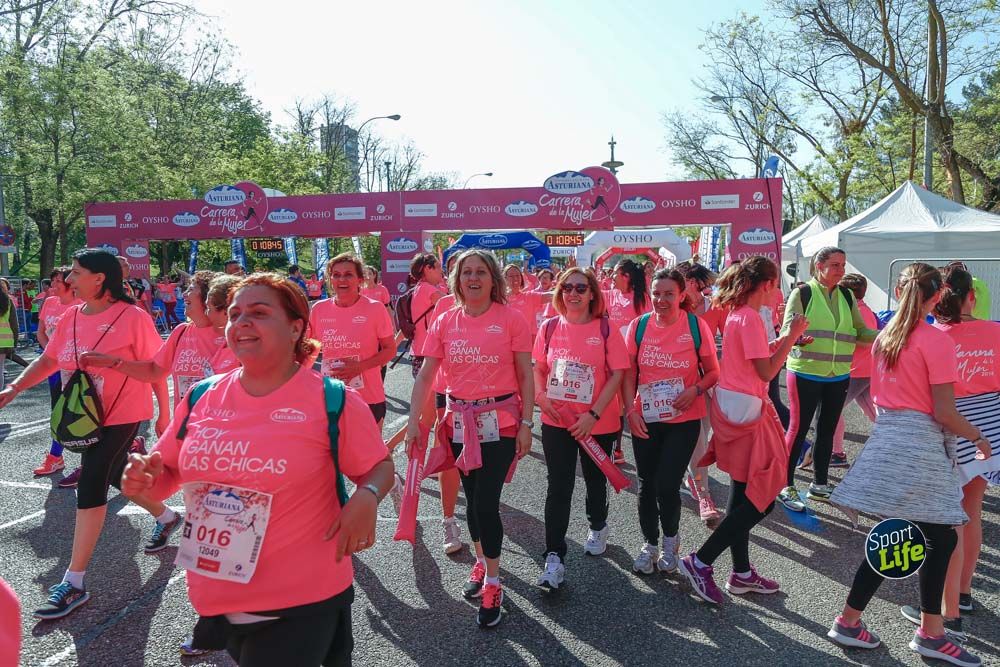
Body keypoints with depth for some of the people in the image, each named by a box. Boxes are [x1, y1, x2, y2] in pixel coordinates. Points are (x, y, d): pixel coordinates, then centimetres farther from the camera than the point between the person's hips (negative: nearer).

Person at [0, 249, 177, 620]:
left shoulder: (132, 317, -17)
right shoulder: (71, 317, 2)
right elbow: (49, 360, 8)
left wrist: (163, 413, -9)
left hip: (122, 415, -7)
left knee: (90, 487, -9)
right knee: (116, 476, 21)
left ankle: (73, 584, 1)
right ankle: (167, 517, 47)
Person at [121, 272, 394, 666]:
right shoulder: (202, 399, 0)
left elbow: (379, 467, -2)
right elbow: (166, 476, 11)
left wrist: (367, 497, -22)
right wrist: (143, 480, -10)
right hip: (214, 597, 5)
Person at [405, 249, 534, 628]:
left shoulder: (510, 319, -6)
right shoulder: (445, 322, 3)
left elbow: (525, 375, -3)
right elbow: (425, 375, 3)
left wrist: (526, 423, -7)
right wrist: (413, 421, -4)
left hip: (500, 422, -4)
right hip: (460, 422, 4)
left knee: (485, 503, -7)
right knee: (473, 500, 15)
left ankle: (492, 585, 11)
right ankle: (482, 562, 38)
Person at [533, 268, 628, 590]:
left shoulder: (605, 330, -8)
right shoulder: (549, 328, -1)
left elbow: (617, 374, -10)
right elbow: (538, 367, 9)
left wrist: (594, 414, -16)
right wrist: (540, 395, -10)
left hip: (598, 423, -1)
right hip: (556, 421, 1)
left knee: (595, 480, 19)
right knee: (558, 488, -1)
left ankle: (597, 526, 47)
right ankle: (554, 557, 5)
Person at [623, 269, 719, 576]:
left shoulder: (696, 326, -7)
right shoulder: (639, 326, -2)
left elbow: (713, 372, 1)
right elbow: (629, 374, 4)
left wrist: (695, 389, -17)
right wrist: (631, 411, -7)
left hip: (684, 419, -2)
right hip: (645, 420, 2)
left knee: (667, 484, -5)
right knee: (646, 484, 10)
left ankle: (670, 540, 26)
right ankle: (650, 544, 33)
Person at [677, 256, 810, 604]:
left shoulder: (737, 313, 12)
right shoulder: (750, 317, -17)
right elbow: (766, 372, -17)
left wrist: (784, 339, 15)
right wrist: (791, 336, -10)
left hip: (733, 406, 10)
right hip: (746, 408, -10)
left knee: (744, 494, 16)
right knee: (762, 499, -3)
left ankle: (742, 573, 26)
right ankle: (700, 562, 0)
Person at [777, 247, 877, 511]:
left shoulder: (847, 296, 9)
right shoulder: (802, 293, -7)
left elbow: (860, 332, 8)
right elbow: (786, 332, -12)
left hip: (838, 376, 6)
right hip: (806, 374, -6)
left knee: (827, 430, 13)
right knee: (798, 429, -2)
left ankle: (819, 484, 27)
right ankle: (786, 486, 10)